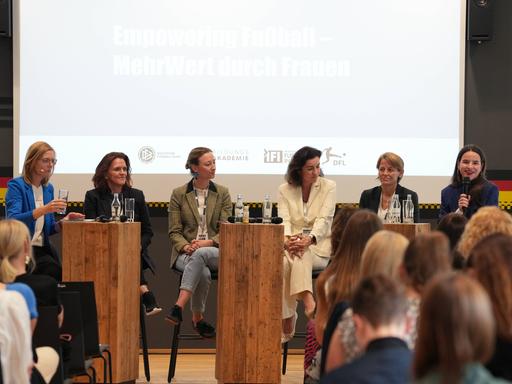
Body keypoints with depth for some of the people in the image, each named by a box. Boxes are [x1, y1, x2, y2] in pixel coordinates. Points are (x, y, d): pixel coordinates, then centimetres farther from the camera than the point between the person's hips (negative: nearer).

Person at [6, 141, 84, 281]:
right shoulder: (16, 185, -7)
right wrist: (43, 210, -34)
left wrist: (63, 222, -3)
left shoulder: (48, 188, 13)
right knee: (53, 269, -30)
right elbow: (13, 221, -24)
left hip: (43, 248, 6)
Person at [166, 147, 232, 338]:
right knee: (203, 272, -36)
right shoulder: (179, 194, 6)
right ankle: (198, 318, -19)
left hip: (215, 252, 0)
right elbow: (174, 231, 4)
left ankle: (179, 307, -41)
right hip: (186, 253, 0)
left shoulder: (222, 193, 9)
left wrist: (209, 242, -16)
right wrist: (186, 246, -16)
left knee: (200, 254, -38)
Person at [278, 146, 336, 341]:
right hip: (292, 244, 1)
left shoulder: (329, 187, 5)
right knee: (283, 262, -33)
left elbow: (324, 219, -9)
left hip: (319, 246, -1)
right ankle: (286, 323, -33)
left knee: (301, 258, -35)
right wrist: (287, 239, -27)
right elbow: (284, 219, -4)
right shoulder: (285, 189, 10)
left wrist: (308, 240, -29)